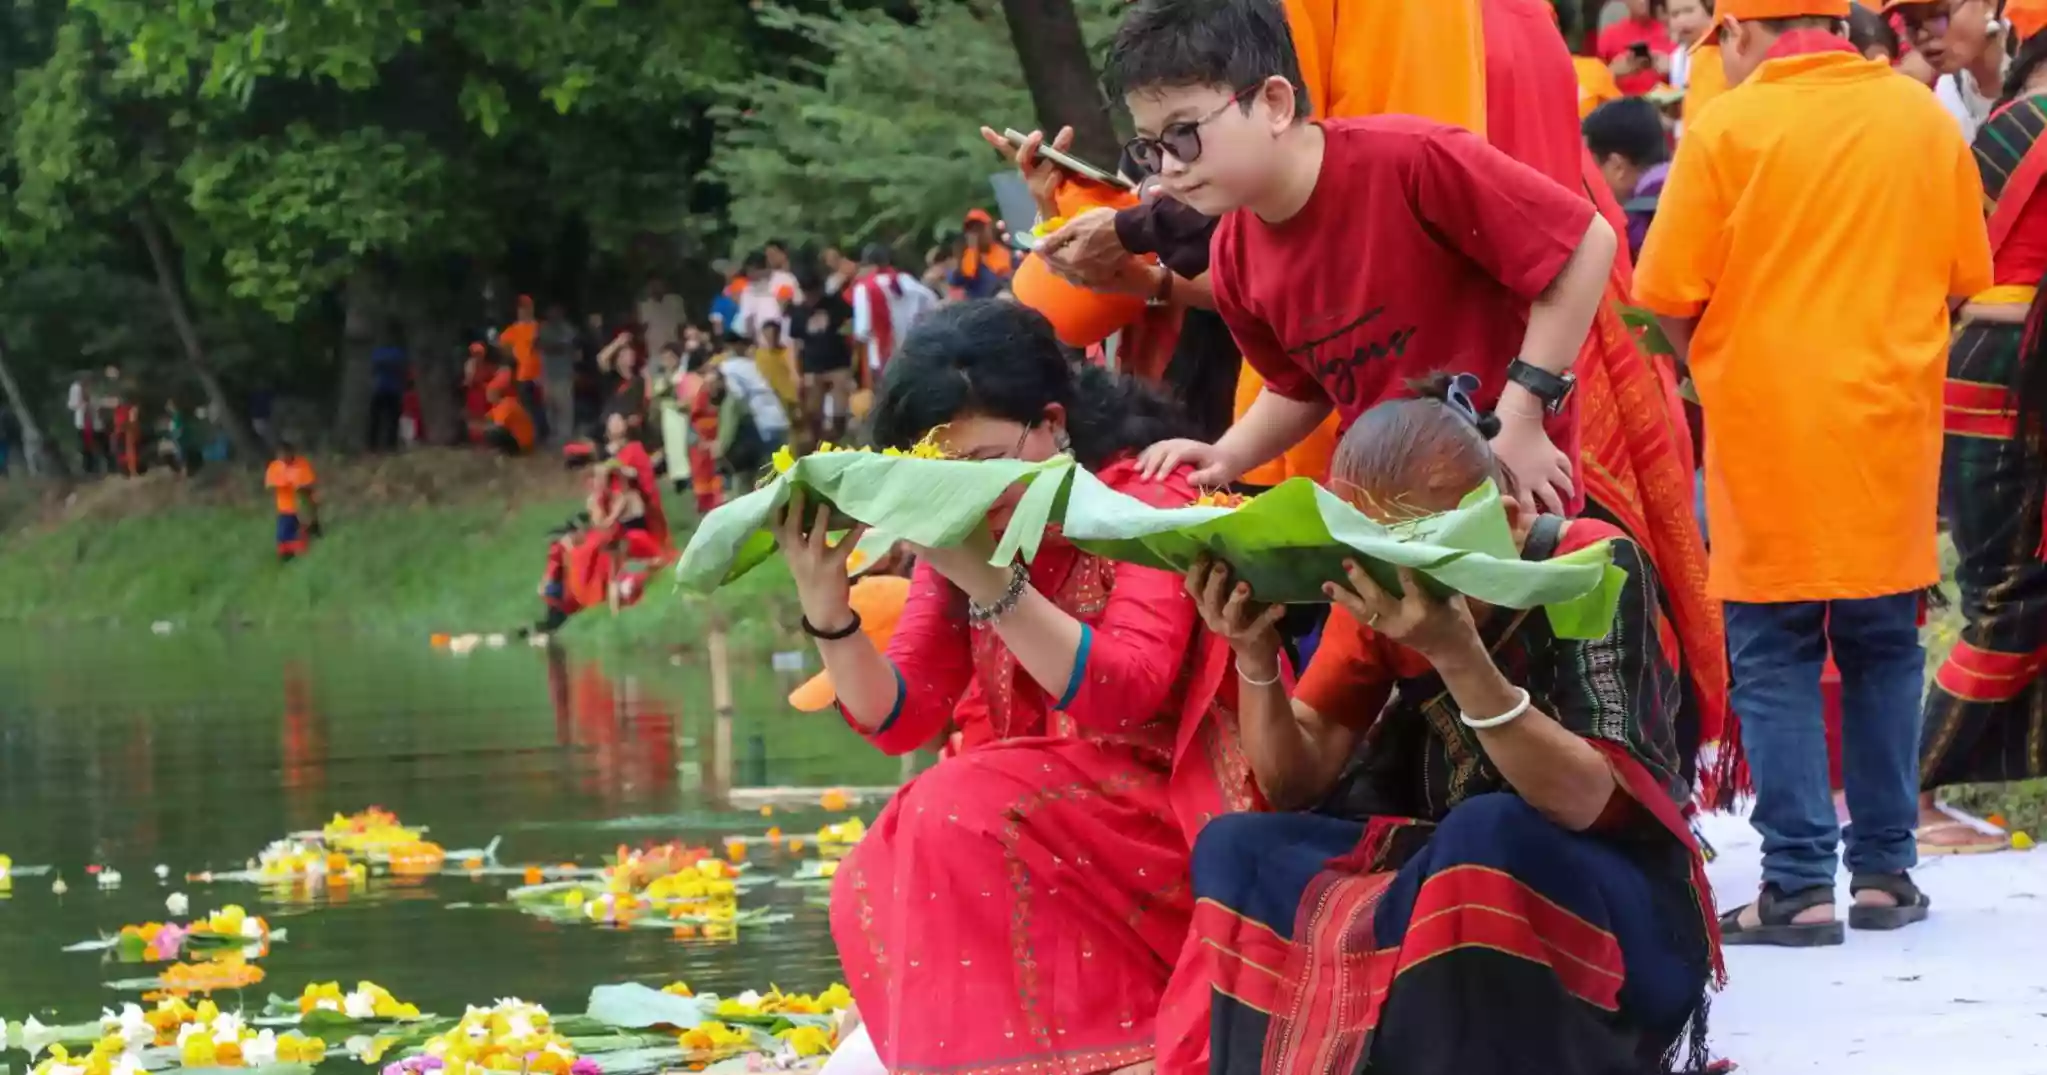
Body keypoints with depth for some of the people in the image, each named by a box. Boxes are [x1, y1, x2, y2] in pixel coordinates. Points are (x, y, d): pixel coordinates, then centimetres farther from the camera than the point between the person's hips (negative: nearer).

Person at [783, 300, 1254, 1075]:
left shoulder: (1145, 497, -12)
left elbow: (1127, 695, -24)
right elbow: (897, 718, 3)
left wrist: (989, 580, -32)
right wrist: (827, 609, -15)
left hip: (1158, 812, -6)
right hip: (1027, 819, 6)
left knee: (955, 819, -28)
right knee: (871, 891, -19)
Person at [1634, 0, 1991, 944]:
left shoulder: (1727, 130, -9)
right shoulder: (1925, 119, 3)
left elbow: (1669, 297, -9)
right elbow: (1963, 279, 8)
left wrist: (1711, 369, 10)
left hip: (1768, 434, -3)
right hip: (1893, 436, 3)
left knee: (1774, 659, 2)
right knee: (1883, 648, 14)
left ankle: (1798, 885, -2)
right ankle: (1884, 869, 16)